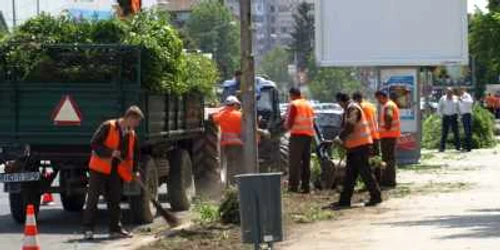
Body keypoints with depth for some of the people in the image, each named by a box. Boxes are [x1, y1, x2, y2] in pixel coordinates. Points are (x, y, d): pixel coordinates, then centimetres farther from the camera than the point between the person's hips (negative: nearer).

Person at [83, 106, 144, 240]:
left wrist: (134, 170, 3)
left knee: (115, 200, 8)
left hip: (116, 172, 6)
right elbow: (94, 143, -16)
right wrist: (110, 152, -24)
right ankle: (88, 228, 0)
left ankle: (115, 228, 14)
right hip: (99, 169, -6)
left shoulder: (132, 135, 8)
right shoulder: (108, 127, -12)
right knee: (93, 198, -3)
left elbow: (135, 153, 16)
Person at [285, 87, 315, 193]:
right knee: (306, 161, 9)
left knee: (294, 161, -5)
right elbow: (312, 121, 17)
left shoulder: (293, 105, -5)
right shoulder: (308, 105, 16)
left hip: (297, 134, -6)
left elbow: (290, 121, -9)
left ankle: (293, 185, -8)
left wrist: (287, 125, 12)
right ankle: (306, 186, 7)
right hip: (309, 134, 6)